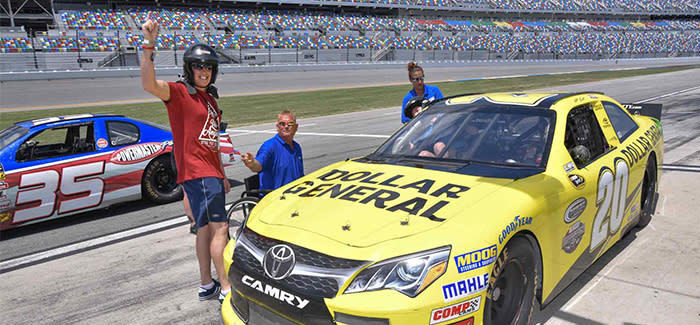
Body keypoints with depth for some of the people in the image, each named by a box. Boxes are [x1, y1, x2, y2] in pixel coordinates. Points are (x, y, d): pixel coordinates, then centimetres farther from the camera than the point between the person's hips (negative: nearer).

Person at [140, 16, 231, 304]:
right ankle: (226, 289, -5)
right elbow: (149, 84, -29)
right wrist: (148, 45, -38)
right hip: (196, 172, -9)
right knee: (219, 228, -10)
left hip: (211, 173, 9)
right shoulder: (179, 92, -6)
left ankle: (206, 285, 22)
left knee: (205, 228, 12)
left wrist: (222, 175, 22)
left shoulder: (210, 99, 20)